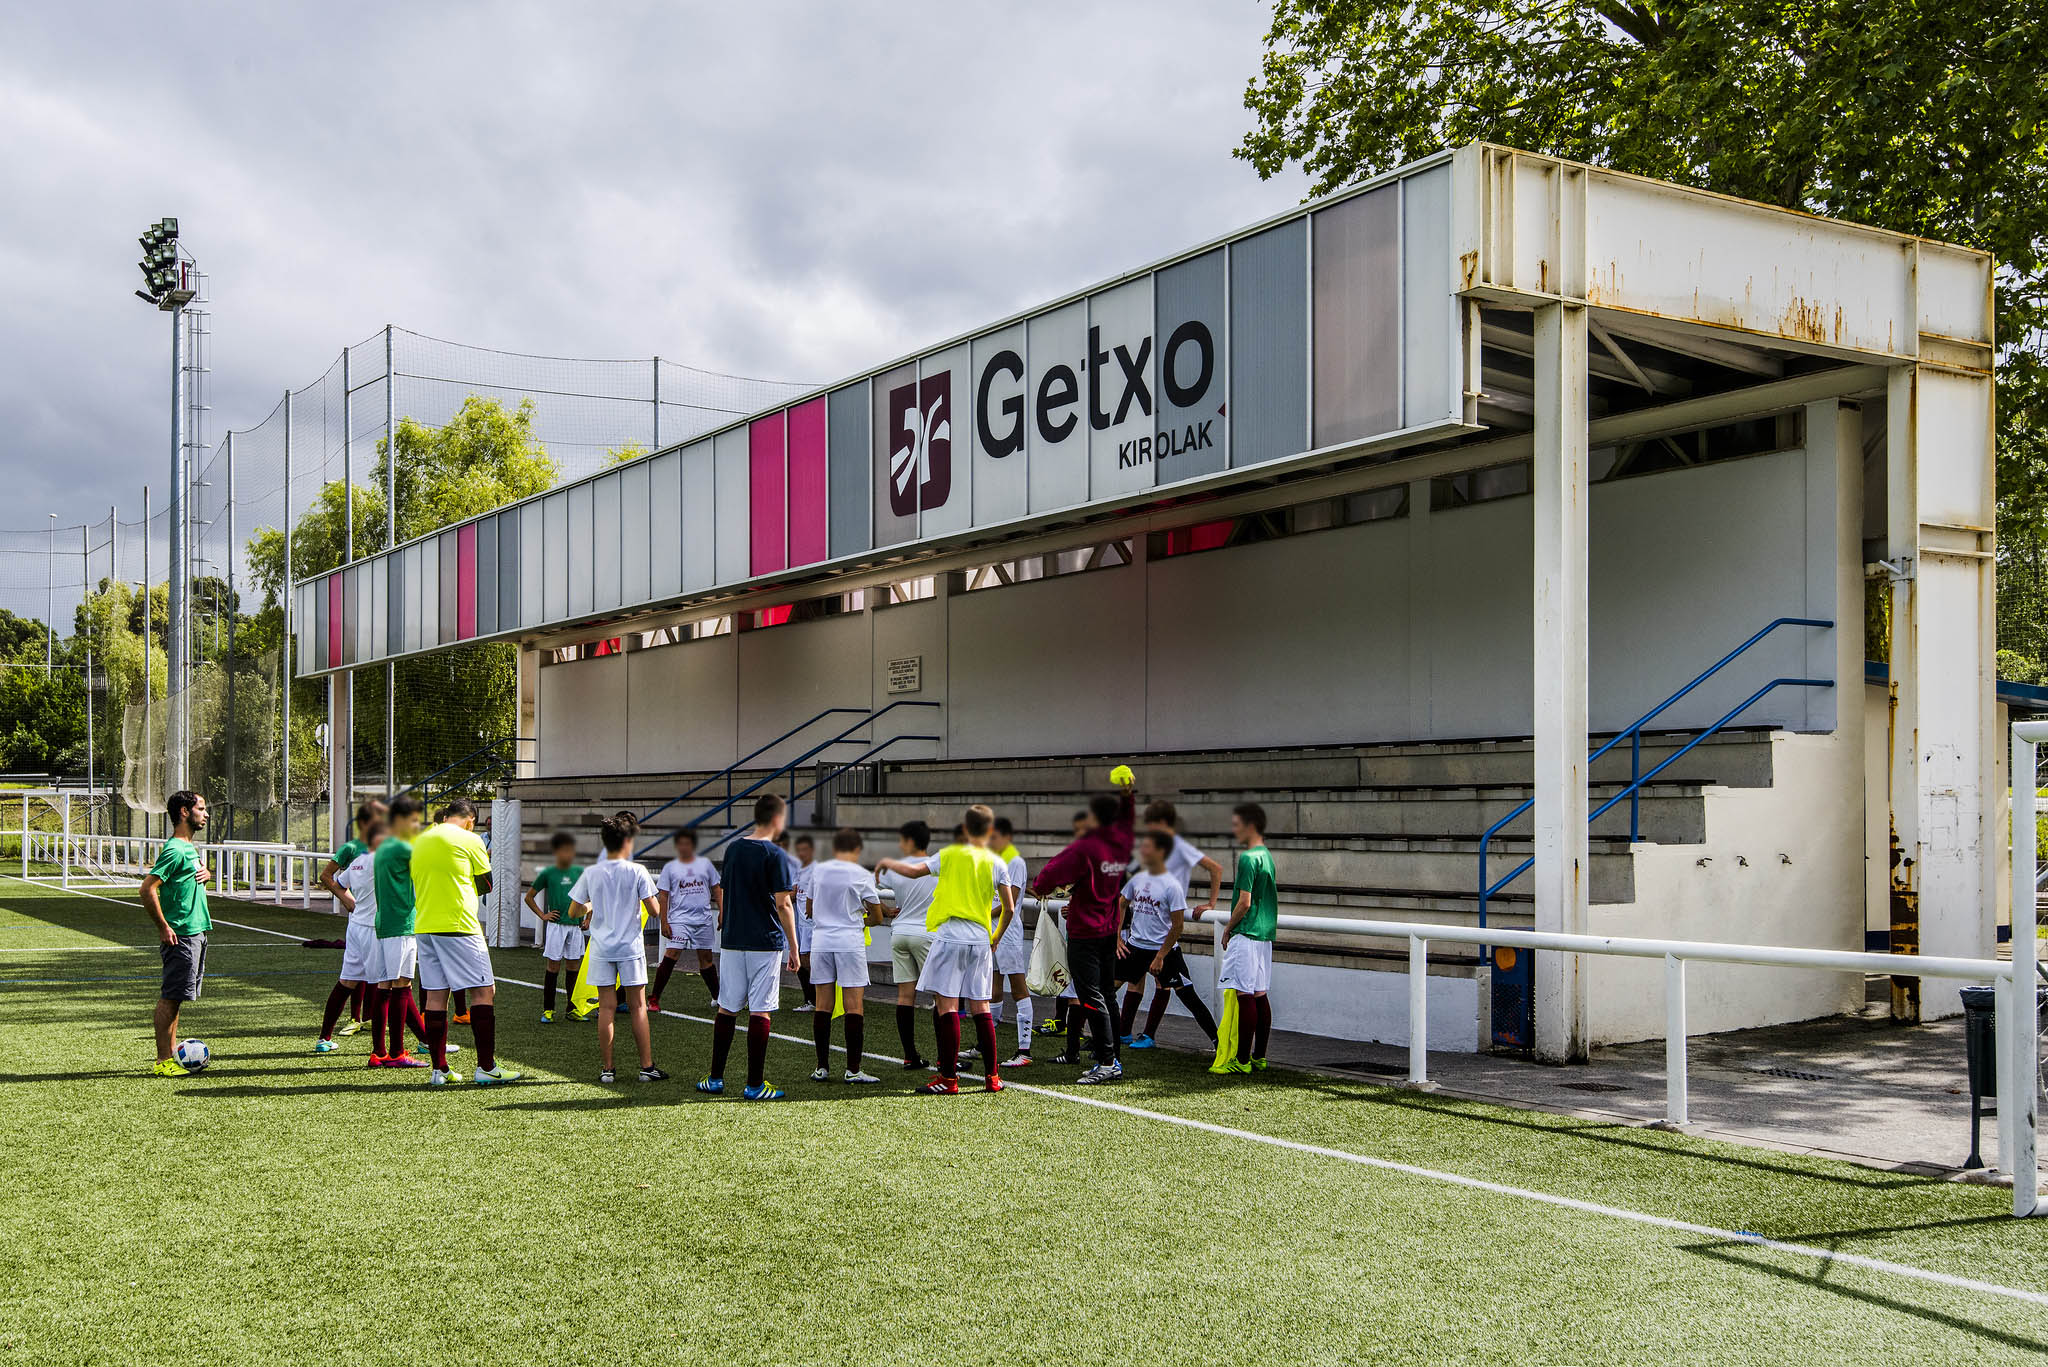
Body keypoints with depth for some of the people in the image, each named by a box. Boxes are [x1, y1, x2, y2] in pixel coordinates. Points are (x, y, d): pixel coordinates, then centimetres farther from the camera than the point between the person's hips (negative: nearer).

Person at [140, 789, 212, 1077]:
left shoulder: (189, 847, 14)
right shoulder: (175, 850, -15)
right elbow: (148, 888, -23)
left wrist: (206, 872, 10)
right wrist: (164, 928, -19)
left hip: (196, 932, 10)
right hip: (180, 935, -10)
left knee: (175, 997, 14)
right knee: (171, 997, -6)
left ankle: (172, 1052, 21)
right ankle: (163, 1061, -3)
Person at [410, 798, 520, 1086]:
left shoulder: (420, 841, 14)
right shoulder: (469, 840, -6)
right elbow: (486, 884, 1)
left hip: (424, 927, 7)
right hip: (459, 926, -7)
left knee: (436, 994, 9)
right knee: (484, 991, -1)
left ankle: (439, 1069, 9)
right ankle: (486, 1067, -4)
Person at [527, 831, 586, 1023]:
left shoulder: (580, 871, 7)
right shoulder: (548, 873, -1)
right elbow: (529, 897, 8)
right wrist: (542, 915, 1)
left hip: (575, 926, 3)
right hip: (556, 926, -3)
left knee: (573, 966, 6)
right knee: (553, 966, -2)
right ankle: (548, 1010, 3)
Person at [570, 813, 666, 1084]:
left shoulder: (591, 873, 0)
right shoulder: (637, 871, -7)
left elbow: (574, 911, 5)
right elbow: (654, 909, -8)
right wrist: (654, 905, 14)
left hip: (601, 949, 2)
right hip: (630, 947, -2)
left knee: (606, 1008, 5)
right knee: (637, 1008, 4)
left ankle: (607, 1069, 6)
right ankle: (647, 1067, 6)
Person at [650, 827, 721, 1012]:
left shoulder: (705, 864, 10)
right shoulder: (670, 867, 5)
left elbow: (717, 889, 14)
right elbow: (663, 896, 3)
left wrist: (721, 912, 4)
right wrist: (664, 922, -4)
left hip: (704, 919, 2)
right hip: (679, 919, -2)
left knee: (706, 957, 10)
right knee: (670, 955, -14)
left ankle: (717, 997, 21)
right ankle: (654, 998, -10)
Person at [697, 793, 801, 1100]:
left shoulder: (733, 849, 8)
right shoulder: (773, 855, -10)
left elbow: (725, 894, 14)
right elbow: (782, 905, -13)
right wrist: (793, 948, -8)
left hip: (731, 940, 6)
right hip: (765, 942, -6)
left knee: (727, 1007, 12)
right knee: (760, 1011, -2)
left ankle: (715, 1078, 16)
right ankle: (755, 1084, 0)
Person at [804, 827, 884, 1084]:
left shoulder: (817, 871, 6)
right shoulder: (861, 875, -4)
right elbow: (877, 916, 3)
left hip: (820, 941, 4)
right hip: (850, 942, -4)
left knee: (823, 1005, 7)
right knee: (854, 1006, -1)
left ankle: (822, 1067, 9)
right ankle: (853, 1070, -2)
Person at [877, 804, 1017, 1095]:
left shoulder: (950, 855, -1)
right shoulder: (997, 864, 7)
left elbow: (913, 871, -7)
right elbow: (1009, 908, 5)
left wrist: (887, 863, 12)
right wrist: (996, 938, 20)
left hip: (950, 937, -4)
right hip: (981, 940, 4)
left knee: (947, 1005, -4)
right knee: (980, 1007, 9)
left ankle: (949, 1078, -6)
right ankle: (992, 1076, 11)